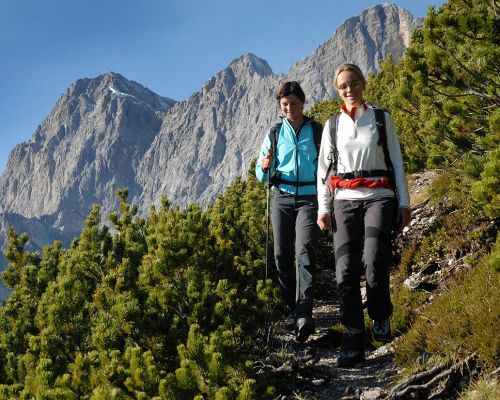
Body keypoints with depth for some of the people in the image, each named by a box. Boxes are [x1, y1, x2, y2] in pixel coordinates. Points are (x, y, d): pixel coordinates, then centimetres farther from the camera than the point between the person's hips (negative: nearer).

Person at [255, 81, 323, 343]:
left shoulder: (317, 131, 4)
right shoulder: (274, 134, 11)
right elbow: (261, 174, 13)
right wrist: (265, 167, -11)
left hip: (309, 198, -3)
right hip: (282, 197, 3)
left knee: (304, 251, -19)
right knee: (282, 255, 3)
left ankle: (304, 315, -28)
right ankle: (291, 309, 19)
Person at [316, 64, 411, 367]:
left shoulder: (382, 119, 9)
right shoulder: (333, 125, 13)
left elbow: (397, 162, 9)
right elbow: (324, 168, 13)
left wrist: (404, 202, 3)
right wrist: (323, 208, 5)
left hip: (378, 197, -2)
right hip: (345, 201, 2)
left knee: (374, 262, -23)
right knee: (346, 271, -9)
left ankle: (381, 316, 4)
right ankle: (353, 344, -5)